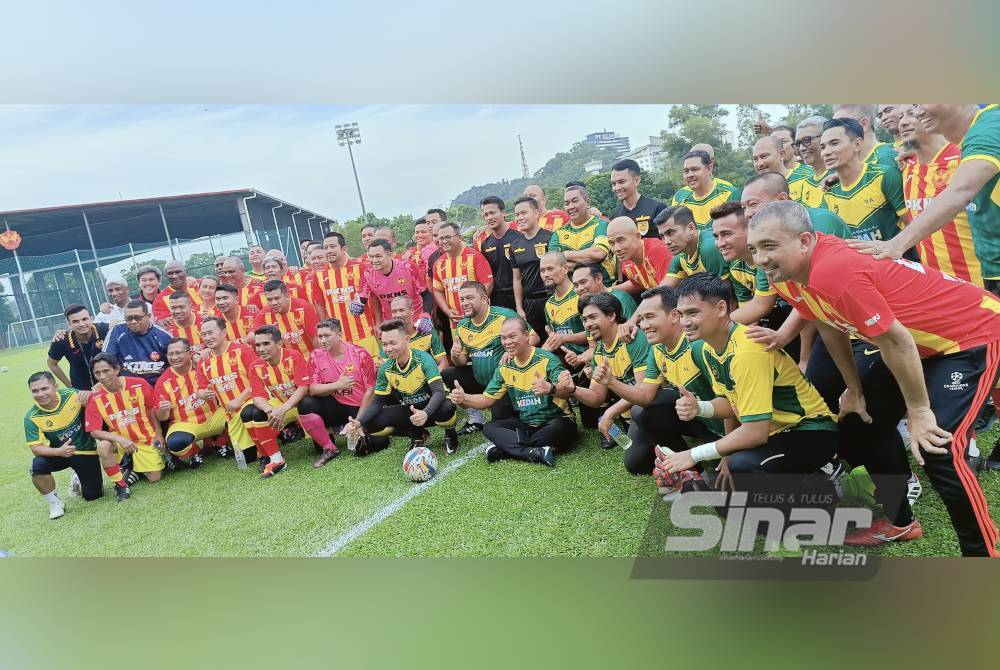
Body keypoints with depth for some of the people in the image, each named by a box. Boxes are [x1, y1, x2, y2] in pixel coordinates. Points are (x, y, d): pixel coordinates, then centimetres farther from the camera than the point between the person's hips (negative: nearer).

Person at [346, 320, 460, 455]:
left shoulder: (423, 359, -22)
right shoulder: (385, 369, -8)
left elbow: (439, 392, -30)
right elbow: (377, 402, -3)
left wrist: (425, 413, -50)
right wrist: (359, 422, -22)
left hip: (432, 407, -4)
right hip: (409, 410, 5)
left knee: (446, 409, -41)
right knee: (370, 425, -16)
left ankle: (450, 433, -2)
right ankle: (417, 435, 6)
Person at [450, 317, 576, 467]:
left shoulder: (547, 359, -13)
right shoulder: (505, 368, 6)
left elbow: (566, 391, -27)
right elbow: (487, 399, 7)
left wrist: (550, 389, -50)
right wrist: (464, 399, -13)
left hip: (553, 422, -5)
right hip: (525, 425, 5)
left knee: (559, 427, -37)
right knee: (489, 428, -15)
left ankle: (507, 447, -22)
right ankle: (535, 453, -31)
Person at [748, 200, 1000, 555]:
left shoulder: (834, 270, -36)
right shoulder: (786, 273, -9)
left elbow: (896, 342, -30)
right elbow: (831, 328, 5)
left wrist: (919, 410, -19)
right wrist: (854, 390, 10)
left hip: (971, 332, -9)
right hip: (918, 342, 9)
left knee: (937, 450, -21)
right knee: (862, 423, 11)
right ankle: (899, 522, 30)